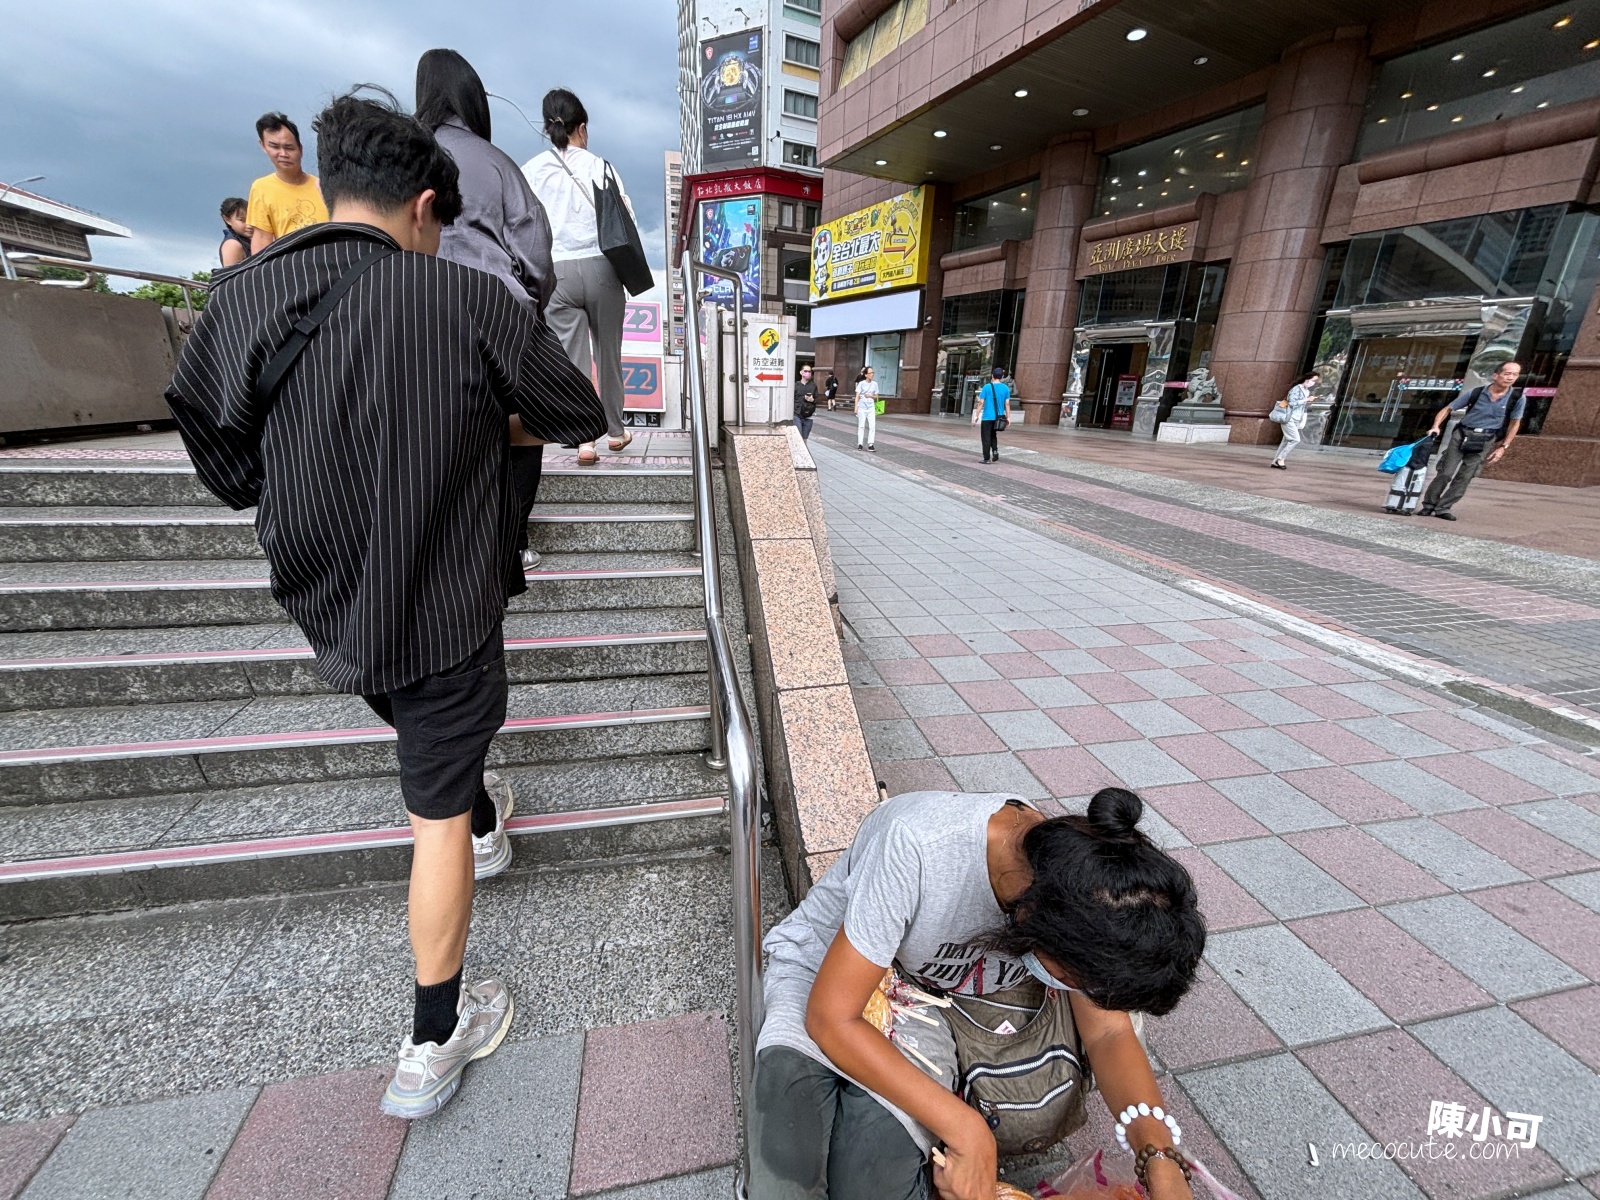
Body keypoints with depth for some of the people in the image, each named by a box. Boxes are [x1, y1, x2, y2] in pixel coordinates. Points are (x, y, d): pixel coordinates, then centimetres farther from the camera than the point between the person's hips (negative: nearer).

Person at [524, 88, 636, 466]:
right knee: (608, 354, 11)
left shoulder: (531, 171, 6)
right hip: (600, 267, 0)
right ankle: (615, 430, 22)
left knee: (573, 359, 0)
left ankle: (584, 439, -10)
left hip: (556, 272, 1)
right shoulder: (600, 166, 3)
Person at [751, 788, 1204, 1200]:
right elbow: (830, 1017, -29)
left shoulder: (1086, 894, -20)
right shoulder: (917, 843, -40)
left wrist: (1163, 1163, -22)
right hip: (816, 974, -3)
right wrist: (966, 1128, -28)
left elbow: (1109, 1033, -5)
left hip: (920, 998, 4)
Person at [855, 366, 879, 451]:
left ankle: (870, 444, -3)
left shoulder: (874, 383, 5)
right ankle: (860, 444, 13)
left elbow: (876, 396, 12)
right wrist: (856, 407, -13)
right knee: (861, 426, 4)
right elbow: (857, 396, -5)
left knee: (872, 426, -6)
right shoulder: (861, 383, -4)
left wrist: (871, 396, -9)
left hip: (871, 407, 2)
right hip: (862, 407, -2)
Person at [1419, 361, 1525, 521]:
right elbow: (1448, 409, 4)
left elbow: (1515, 423, 6)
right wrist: (1436, 426, -13)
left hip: (1484, 441, 1)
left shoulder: (1518, 398, -2)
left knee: (1464, 478, -2)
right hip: (1462, 435, -1)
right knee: (1445, 473, -6)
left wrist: (1503, 447, 1)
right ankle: (1428, 506, 3)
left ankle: (1443, 508, 1)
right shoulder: (1475, 393, -5)